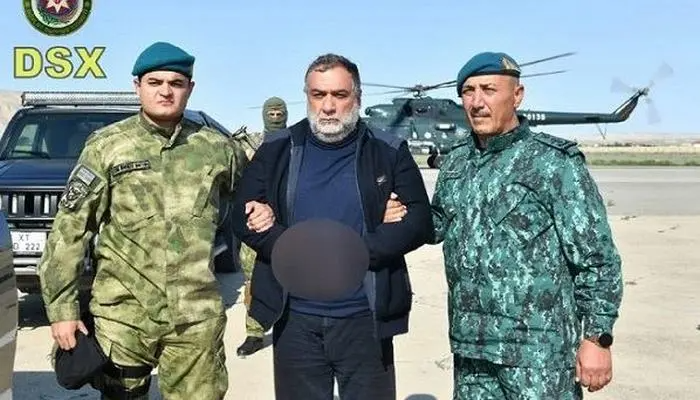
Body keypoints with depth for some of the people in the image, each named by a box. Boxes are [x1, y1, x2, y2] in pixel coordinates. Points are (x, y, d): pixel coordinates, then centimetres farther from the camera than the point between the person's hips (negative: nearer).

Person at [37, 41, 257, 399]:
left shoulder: (218, 149, 3)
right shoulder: (107, 146, -1)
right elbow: (69, 229, -2)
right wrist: (62, 307, -5)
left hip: (197, 318, 1)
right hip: (122, 315, -1)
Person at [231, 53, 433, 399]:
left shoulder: (389, 152, 1)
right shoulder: (277, 150, 4)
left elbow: (419, 222, -3)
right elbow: (243, 216, 1)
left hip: (366, 318, -1)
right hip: (294, 319, 1)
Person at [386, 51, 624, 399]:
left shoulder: (554, 162, -10)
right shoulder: (456, 161, 8)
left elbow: (596, 258, -9)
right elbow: (439, 223, 22)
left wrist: (596, 338, -11)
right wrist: (400, 218, 2)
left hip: (538, 349, -6)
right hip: (470, 345, 6)